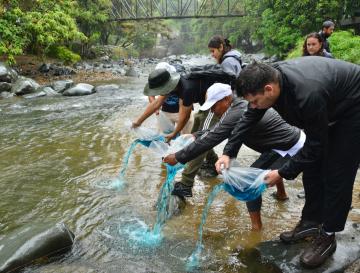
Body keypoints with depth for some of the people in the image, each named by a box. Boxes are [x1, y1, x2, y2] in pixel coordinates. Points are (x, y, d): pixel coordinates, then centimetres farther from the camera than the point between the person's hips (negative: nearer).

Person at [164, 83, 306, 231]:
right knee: (268, 163, 37)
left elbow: (209, 140, -22)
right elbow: (215, 131, 18)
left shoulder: (236, 115, -24)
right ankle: (281, 194, 58)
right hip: (293, 137, 10)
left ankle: (256, 227, 0)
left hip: (290, 150, -10)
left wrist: (178, 157, -15)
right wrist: (195, 135, 17)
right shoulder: (240, 104, 6)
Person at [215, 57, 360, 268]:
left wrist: (283, 173, -20)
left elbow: (316, 144, -28)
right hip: (329, 107, 8)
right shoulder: (268, 78, -20)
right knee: (312, 167, 7)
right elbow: (249, 119, -8)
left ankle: (327, 236, 6)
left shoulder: (308, 95, -42)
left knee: (337, 174, -7)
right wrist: (228, 152, -13)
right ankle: (311, 221, 20)